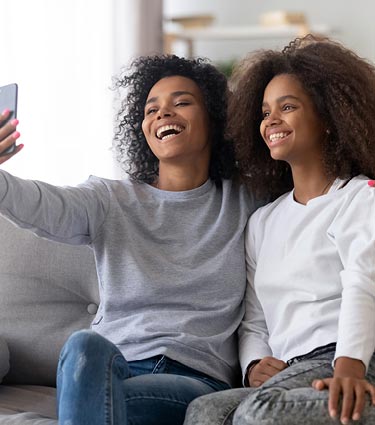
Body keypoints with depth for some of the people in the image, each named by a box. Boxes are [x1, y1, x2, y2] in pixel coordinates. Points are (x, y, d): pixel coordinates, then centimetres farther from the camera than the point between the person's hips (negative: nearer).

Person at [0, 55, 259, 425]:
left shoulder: (243, 204, 13)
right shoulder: (111, 200, 9)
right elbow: (45, 206, -11)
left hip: (198, 378, -2)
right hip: (108, 367, 2)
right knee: (86, 345, -35)